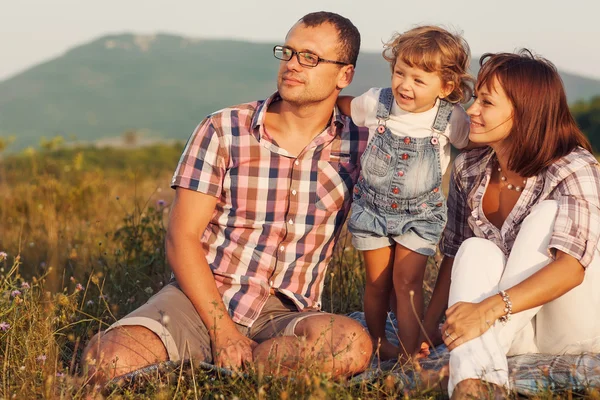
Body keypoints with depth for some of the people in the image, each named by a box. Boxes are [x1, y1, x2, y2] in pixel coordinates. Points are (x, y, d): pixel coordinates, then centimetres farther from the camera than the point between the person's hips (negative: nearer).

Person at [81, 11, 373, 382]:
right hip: (201, 300, -2)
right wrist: (223, 332, -14)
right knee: (107, 359, -30)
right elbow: (182, 237, -5)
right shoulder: (223, 131, -1)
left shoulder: (359, 143, 3)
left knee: (354, 344, -34)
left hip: (286, 316, 2)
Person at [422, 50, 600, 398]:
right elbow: (455, 255, 6)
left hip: (572, 326, -4)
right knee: (475, 250, -25)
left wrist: (489, 308, -43)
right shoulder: (469, 170, 1)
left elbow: (571, 266, -30)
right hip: (511, 333, 4)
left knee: (547, 214, -25)